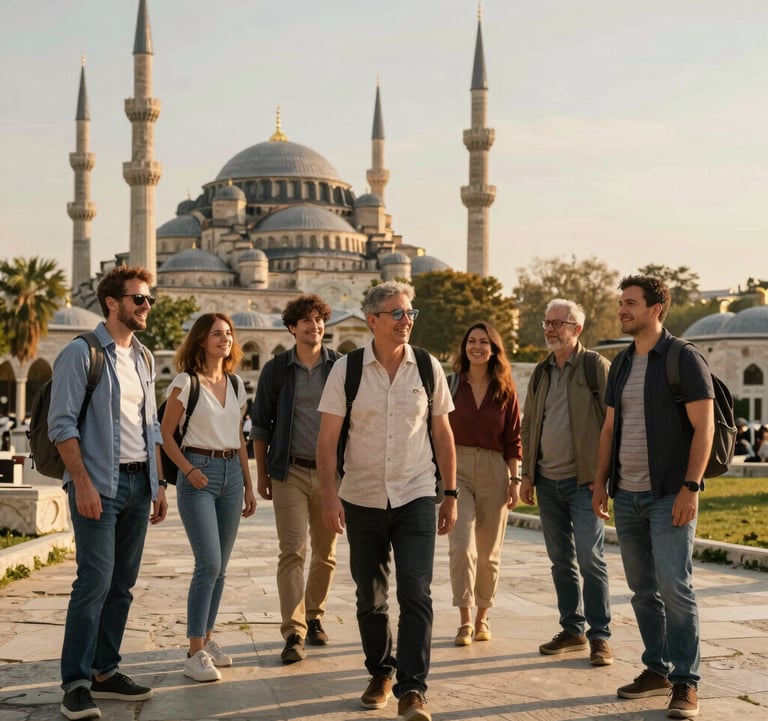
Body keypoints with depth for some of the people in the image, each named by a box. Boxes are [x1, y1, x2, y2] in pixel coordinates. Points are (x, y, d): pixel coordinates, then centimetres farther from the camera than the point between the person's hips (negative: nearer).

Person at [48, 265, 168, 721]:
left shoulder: (144, 358, 16)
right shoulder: (82, 353, -6)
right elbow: (62, 424, -11)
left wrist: (159, 484, 15)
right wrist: (83, 484, -17)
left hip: (138, 484, 7)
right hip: (100, 484, -7)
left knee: (123, 582, 9)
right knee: (95, 580, -11)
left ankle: (105, 671, 18)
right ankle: (76, 684, -6)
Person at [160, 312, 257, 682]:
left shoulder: (236, 384, 12)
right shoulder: (186, 382, -5)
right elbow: (166, 433, -4)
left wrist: (248, 486, 15)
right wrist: (188, 470, -14)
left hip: (231, 472, 6)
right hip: (199, 473, -6)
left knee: (220, 567, 9)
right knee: (208, 564, -13)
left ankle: (207, 639, 21)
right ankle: (196, 653, -8)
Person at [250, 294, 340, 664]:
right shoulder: (276, 370, 4)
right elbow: (260, 425, 8)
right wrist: (261, 474, 4)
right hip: (290, 471, -1)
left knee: (325, 553, 10)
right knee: (292, 552, -9)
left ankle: (314, 617, 27)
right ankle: (293, 634, -10)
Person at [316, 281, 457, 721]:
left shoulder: (428, 368, 0)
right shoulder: (346, 370, -4)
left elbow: (443, 433, 8)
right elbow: (328, 438, -4)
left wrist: (451, 494, 7)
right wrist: (330, 495, -12)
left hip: (416, 498, 0)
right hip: (362, 499, 0)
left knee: (416, 594, -10)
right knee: (371, 598, 12)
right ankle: (381, 674, 31)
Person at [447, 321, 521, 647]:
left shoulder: (505, 391, 5)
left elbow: (513, 440, 6)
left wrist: (515, 479, 0)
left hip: (494, 471, 1)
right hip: (457, 469, -1)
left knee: (489, 553, 8)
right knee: (461, 546, -14)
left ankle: (482, 617, 23)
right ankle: (465, 622, -8)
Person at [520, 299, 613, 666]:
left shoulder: (597, 367, -5)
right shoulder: (541, 374, 14)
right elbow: (529, 426, 18)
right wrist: (527, 474, 12)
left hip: (583, 481, -6)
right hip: (548, 481, 6)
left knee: (590, 559, -8)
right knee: (561, 561, 11)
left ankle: (599, 636, 0)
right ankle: (572, 630, 20)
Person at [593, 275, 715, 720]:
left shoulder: (684, 359, -6)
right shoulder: (621, 365, 14)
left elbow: (704, 427, -11)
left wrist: (691, 488, -18)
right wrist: (601, 481, 11)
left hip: (669, 495, -6)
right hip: (627, 494, 7)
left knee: (675, 586, -9)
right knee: (643, 590, 10)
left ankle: (686, 684, -3)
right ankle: (657, 670, 21)